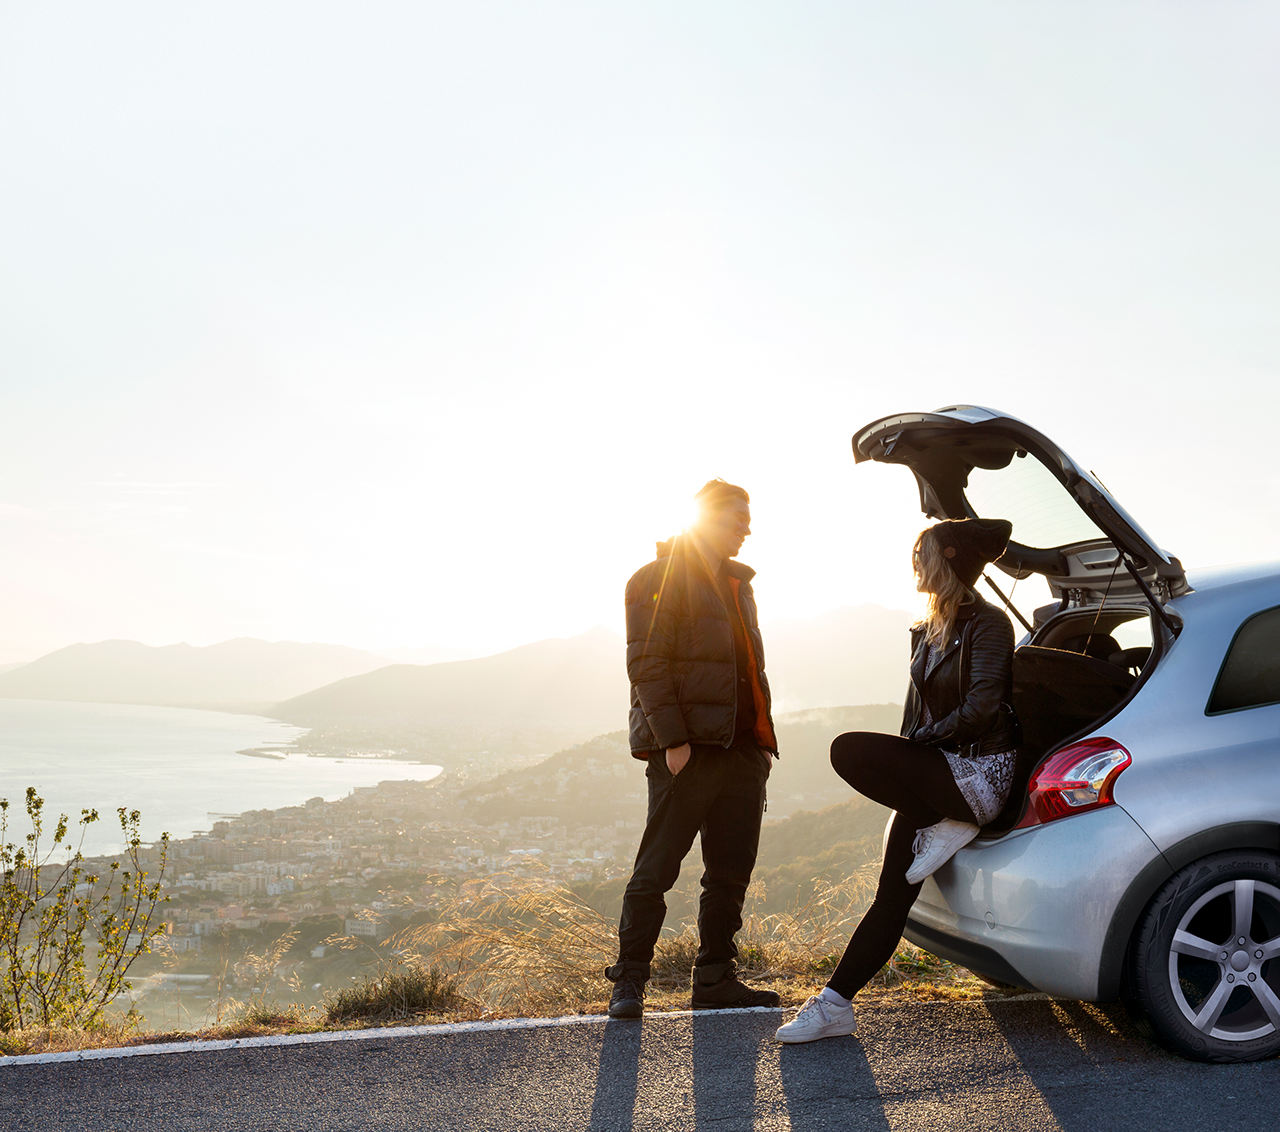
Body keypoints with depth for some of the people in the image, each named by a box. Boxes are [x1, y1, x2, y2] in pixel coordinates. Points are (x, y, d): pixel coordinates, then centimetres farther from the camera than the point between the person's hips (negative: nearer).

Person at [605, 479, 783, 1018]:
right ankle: (628, 979, 8)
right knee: (657, 867, -3)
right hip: (688, 746, -8)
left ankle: (715, 979, 19)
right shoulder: (660, 578, -3)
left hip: (741, 748, 8)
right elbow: (646, 665, -11)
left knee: (731, 872, 9)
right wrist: (672, 740, -19)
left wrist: (763, 739, 16)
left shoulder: (736, 582, 22)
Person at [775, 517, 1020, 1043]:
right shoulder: (928, 630, 18)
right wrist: (904, 756, 6)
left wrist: (918, 742, -10)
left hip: (979, 772, -7)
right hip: (935, 773, 7)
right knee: (893, 894, -1)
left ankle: (947, 827, -12)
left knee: (850, 750, -24)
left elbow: (979, 711, -17)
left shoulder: (987, 624, -8)